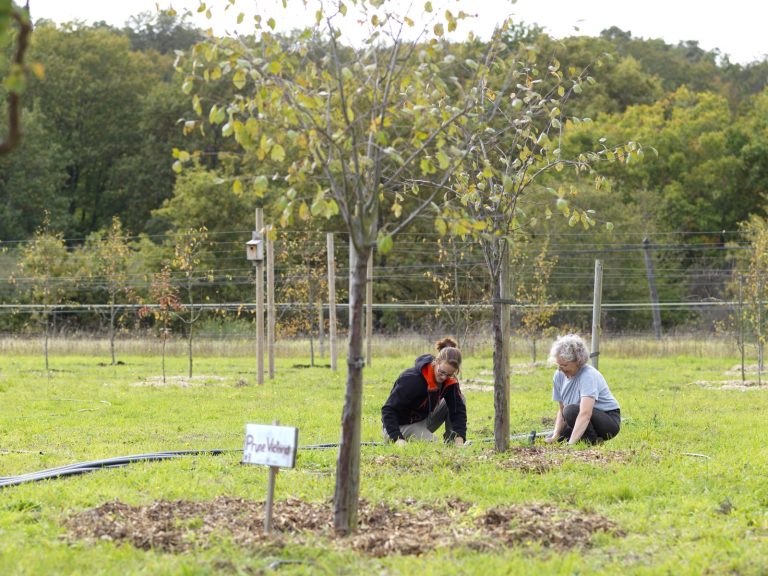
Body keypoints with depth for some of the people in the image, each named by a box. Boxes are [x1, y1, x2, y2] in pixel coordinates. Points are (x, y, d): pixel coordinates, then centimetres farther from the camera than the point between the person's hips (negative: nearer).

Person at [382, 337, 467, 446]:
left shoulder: (449, 380, -10)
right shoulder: (412, 379, -28)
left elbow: (458, 408, -10)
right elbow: (388, 409, -27)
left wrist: (460, 438, -26)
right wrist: (397, 438, -38)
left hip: (424, 421, 7)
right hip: (402, 426, -7)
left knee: (459, 398, -4)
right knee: (431, 442, -33)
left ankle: (451, 444, -4)